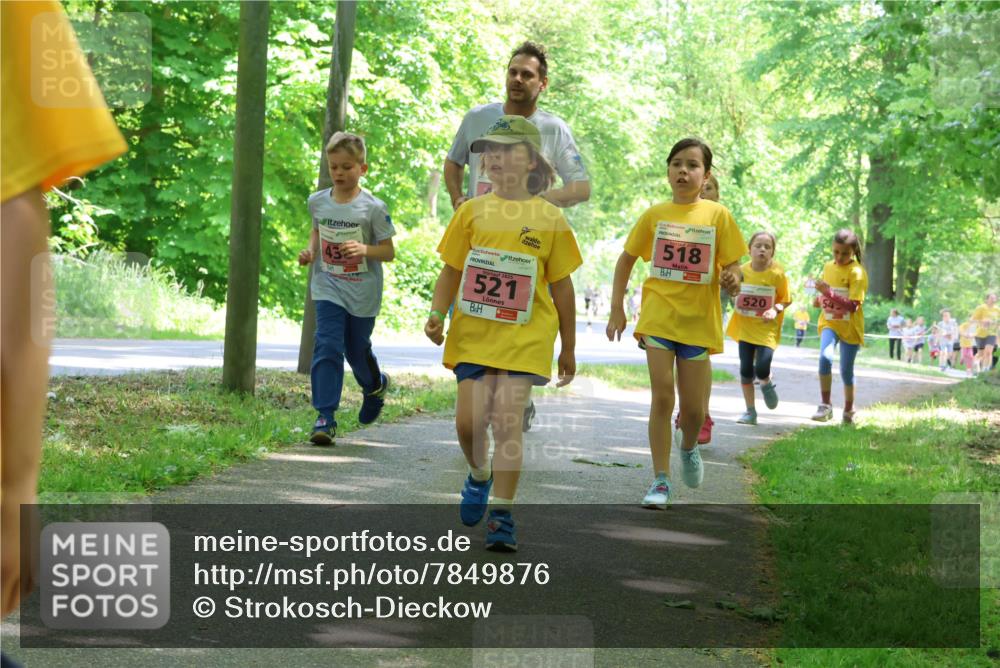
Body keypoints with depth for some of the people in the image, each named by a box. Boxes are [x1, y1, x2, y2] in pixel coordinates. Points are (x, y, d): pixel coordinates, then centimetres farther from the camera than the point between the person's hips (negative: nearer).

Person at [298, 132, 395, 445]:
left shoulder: (372, 208, -12)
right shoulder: (317, 202, 1)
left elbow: (389, 251, -7)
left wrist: (365, 249, -27)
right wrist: (310, 251, 2)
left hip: (362, 292, -2)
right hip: (328, 287, 2)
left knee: (357, 349, 12)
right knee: (327, 346, -12)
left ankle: (376, 386, 47)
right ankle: (325, 417, -13)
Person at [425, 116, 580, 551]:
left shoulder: (549, 218, 1)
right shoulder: (471, 212, 5)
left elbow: (561, 286, 7)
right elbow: (451, 271, 9)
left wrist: (568, 349, 10)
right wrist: (437, 314, -9)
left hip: (524, 335, -2)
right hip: (473, 333, 2)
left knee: (507, 420, -11)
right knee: (469, 420, -5)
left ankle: (502, 516, -4)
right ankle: (479, 475, 28)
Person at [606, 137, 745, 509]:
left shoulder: (718, 215, -1)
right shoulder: (654, 215, 3)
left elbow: (732, 267, 0)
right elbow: (626, 259, 12)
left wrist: (732, 280, -24)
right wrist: (617, 309, 7)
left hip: (699, 321, 0)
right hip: (658, 317, 0)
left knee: (694, 409, 5)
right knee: (662, 397, -9)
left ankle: (688, 448, 39)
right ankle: (660, 481, -2)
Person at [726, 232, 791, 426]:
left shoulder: (777, 274, -9)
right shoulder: (742, 271, -1)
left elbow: (785, 300, -1)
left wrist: (775, 309, -19)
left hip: (766, 328, -3)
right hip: (744, 327, 3)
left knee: (761, 368, -17)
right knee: (745, 369, 5)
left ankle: (766, 383, 20)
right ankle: (750, 411, 17)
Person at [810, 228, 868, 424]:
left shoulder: (857, 272, -13)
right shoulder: (828, 267, 6)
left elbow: (853, 305, -23)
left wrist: (829, 293, -32)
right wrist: (820, 299, 1)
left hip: (850, 326, -3)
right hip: (829, 322, 3)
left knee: (846, 370, 6)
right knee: (825, 357, -23)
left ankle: (849, 411, 26)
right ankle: (825, 405, -16)